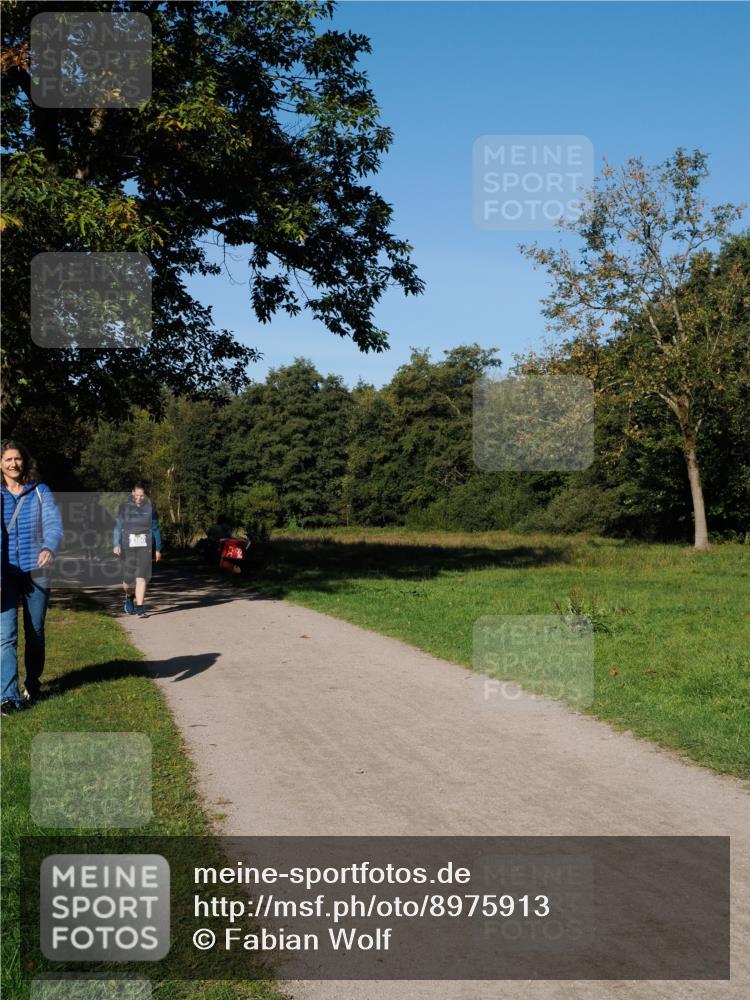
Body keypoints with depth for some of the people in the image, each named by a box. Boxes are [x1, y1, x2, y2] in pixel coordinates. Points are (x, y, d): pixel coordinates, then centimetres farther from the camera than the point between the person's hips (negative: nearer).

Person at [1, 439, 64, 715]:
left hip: (36, 571, 1)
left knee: (35, 633, 10)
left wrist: (49, 548, -30)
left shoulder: (41, 491, 3)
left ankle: (32, 684, 28)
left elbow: (54, 523, -10)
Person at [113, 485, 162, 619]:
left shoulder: (149, 509, 4)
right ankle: (129, 596, 37)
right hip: (128, 547, 0)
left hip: (144, 547, 0)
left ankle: (139, 608, -8)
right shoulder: (124, 508, 3)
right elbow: (118, 527, 3)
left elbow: (155, 529, 10)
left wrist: (157, 549, 9)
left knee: (141, 577, -9)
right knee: (128, 577, 3)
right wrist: (116, 545, -9)